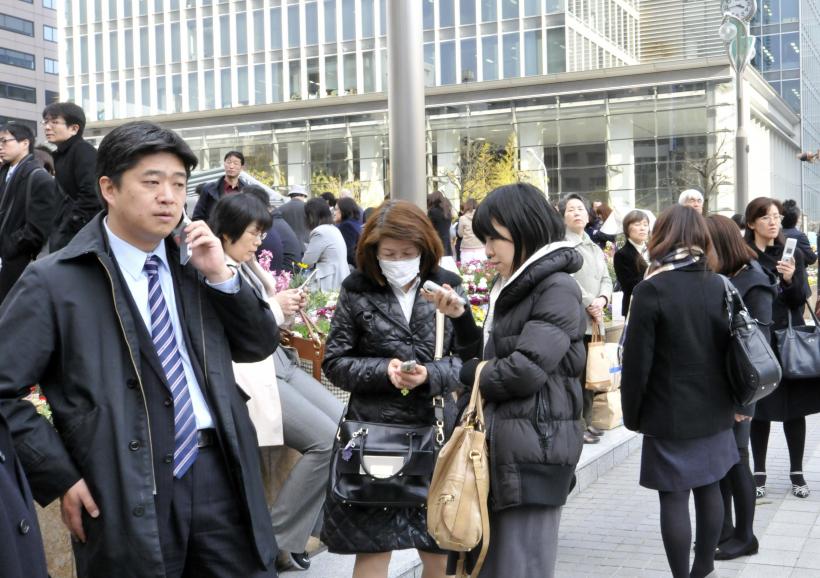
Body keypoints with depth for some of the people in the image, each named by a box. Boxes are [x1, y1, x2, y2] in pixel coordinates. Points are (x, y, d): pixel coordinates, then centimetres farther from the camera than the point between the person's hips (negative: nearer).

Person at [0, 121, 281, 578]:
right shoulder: (54, 282, -6)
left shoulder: (192, 264, 8)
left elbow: (260, 347, 11)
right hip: (128, 494, -4)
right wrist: (59, 476, -8)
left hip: (221, 475, 4)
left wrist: (222, 276, -3)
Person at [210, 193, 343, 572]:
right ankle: (273, 541, -4)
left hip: (278, 361, 9)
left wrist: (288, 309, 4)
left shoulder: (246, 266, 14)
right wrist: (273, 306, -14)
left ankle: (304, 528, 10)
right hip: (248, 374, -9)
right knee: (327, 440, -16)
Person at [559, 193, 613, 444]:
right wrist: (589, 304, -12)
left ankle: (586, 421, 20)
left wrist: (602, 299, -4)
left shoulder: (596, 249, 22)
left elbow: (606, 279, 16)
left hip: (594, 322, 8)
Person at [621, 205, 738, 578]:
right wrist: (732, 400, 19)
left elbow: (637, 359, -13)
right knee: (709, 489, 16)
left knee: (674, 497, 2)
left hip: (671, 412, -5)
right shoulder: (719, 286, 0)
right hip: (713, 409, 6)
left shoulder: (651, 289, -14)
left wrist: (632, 413, -1)